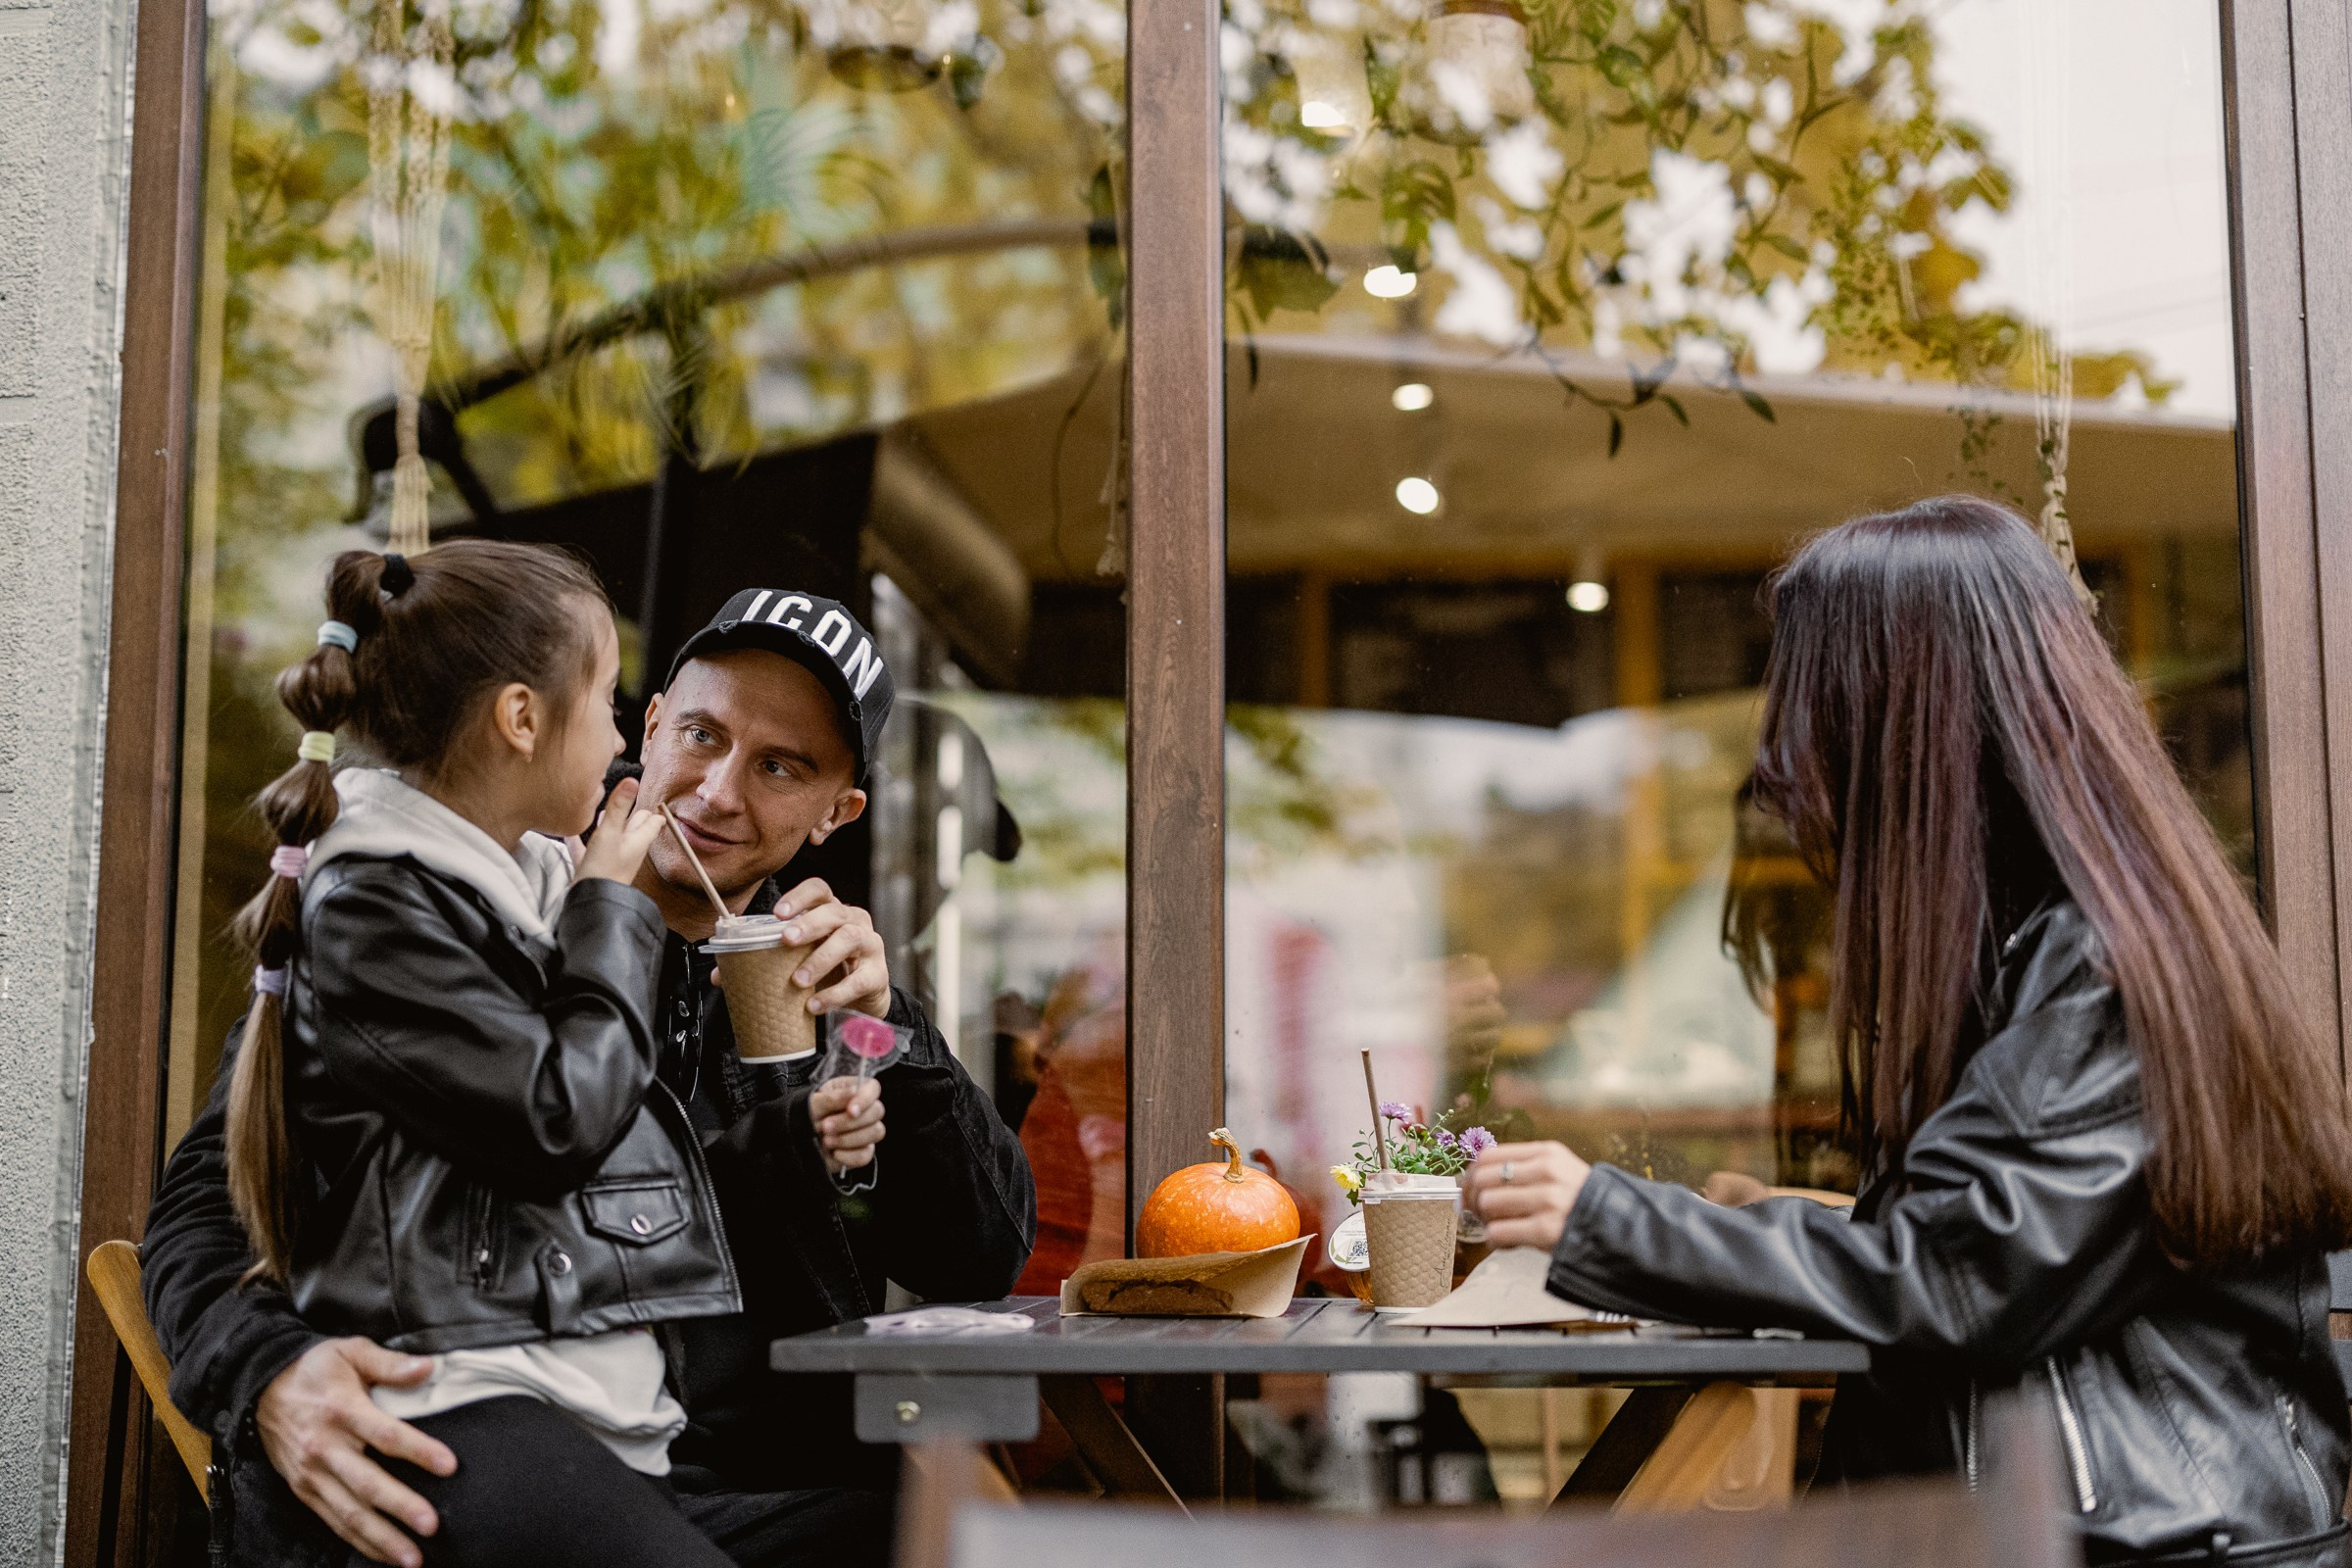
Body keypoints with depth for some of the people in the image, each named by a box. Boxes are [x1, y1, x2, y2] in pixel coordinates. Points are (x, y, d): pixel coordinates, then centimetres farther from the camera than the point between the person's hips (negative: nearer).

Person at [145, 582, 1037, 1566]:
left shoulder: (816, 975, 15)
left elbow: (985, 1264, 11)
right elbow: (210, 1198, -3)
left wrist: (883, 1034, -5)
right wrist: (270, 1376, -26)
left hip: (788, 1487, 5)